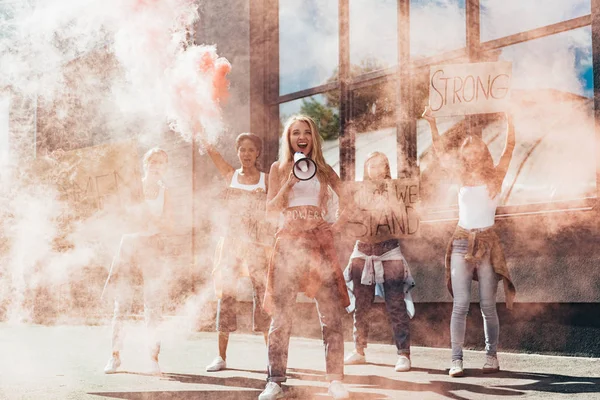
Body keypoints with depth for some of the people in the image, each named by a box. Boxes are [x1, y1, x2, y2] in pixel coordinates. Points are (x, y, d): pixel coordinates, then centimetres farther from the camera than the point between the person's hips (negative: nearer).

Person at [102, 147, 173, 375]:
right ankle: (115, 355, -1)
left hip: (152, 249, 2)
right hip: (129, 245, -2)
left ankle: (153, 357, -3)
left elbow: (169, 227, 6)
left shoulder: (164, 192, 11)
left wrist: (154, 223, -13)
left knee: (153, 305, -5)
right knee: (122, 304, -5)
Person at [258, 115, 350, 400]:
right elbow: (271, 209, 4)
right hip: (289, 240, -1)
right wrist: (289, 184, -9)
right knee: (281, 315, -6)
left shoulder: (323, 169, 15)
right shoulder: (279, 168, 11)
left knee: (331, 313, -6)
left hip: (320, 240, 1)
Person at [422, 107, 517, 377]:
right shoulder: (463, 176, 9)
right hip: (462, 243, 1)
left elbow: (509, 149, -5)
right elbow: (440, 153, 11)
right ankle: (456, 359, -8)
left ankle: (491, 357, 8)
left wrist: (510, 122, -17)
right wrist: (432, 124, 4)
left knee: (488, 305, 1)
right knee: (460, 303, -5)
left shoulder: (495, 176, 4)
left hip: (487, 243, -1)